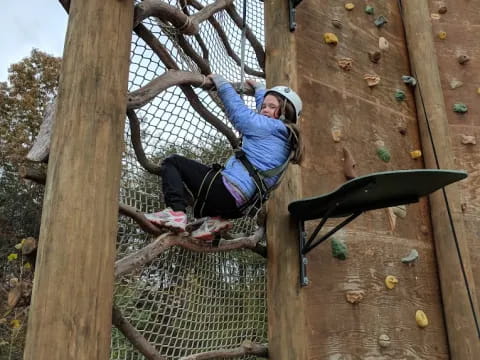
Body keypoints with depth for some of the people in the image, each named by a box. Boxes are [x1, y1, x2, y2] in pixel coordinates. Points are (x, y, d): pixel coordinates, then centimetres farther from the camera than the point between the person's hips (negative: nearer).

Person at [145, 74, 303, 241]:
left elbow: (238, 112, 1)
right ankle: (216, 220, 12)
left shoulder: (273, 126, -5)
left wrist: (220, 81, 12)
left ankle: (176, 212, -17)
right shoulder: (285, 134, 20)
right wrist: (259, 88, 52)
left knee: (172, 162, 3)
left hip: (228, 193, -9)